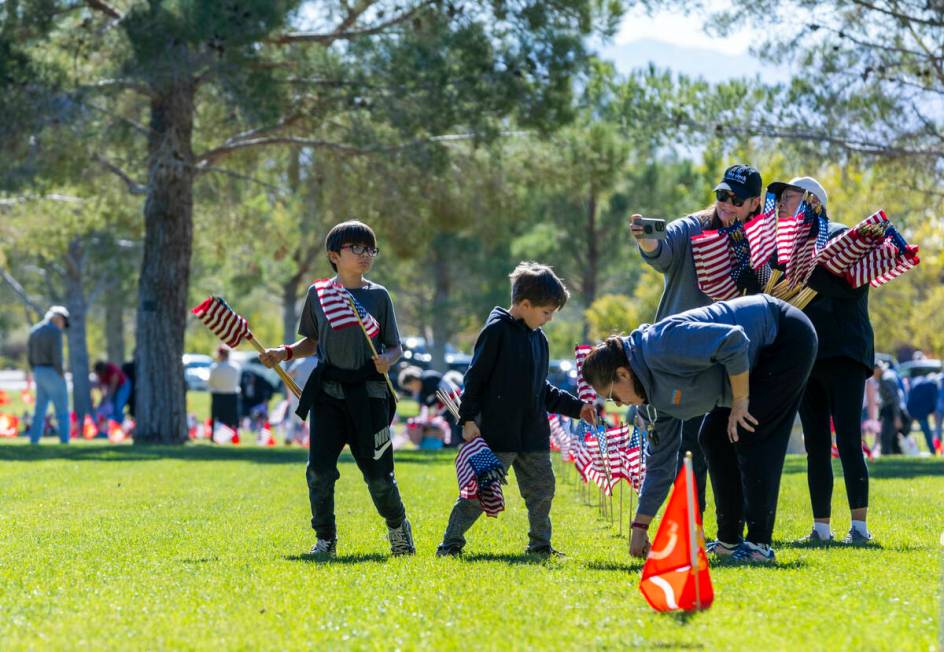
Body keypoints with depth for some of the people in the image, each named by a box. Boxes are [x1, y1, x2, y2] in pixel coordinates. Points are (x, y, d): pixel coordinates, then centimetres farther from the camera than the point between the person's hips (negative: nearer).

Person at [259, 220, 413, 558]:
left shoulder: (378, 296, 5)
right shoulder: (318, 293, 7)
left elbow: (395, 346, 7)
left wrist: (387, 360, -14)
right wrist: (285, 353, 2)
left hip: (369, 393, -1)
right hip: (328, 391, 1)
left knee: (378, 473, 1)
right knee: (320, 470, -8)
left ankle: (397, 526, 29)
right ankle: (325, 539, 8)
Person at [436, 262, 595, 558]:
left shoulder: (538, 339, 15)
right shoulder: (497, 331, -9)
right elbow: (475, 377, -10)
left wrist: (576, 407, 20)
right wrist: (468, 419, -14)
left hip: (533, 434, 7)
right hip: (497, 432, -7)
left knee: (541, 488, 9)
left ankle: (540, 544, 22)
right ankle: (451, 542, 2)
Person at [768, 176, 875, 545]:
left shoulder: (840, 235, -2)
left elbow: (851, 283, -17)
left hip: (843, 352, -6)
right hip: (805, 358, 6)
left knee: (848, 441, -11)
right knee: (816, 446, 5)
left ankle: (859, 525, -11)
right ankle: (821, 527, 7)